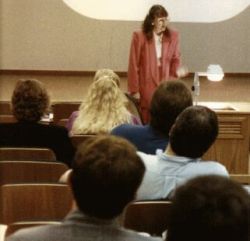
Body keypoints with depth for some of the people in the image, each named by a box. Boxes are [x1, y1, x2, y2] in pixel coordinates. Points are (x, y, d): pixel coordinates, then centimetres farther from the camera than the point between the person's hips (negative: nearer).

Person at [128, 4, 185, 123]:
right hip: (146, 87, -3)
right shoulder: (139, 37, -10)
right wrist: (134, 90, -5)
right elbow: (133, 65, -5)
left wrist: (176, 71, -10)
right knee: (147, 123, 4)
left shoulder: (173, 36, 0)